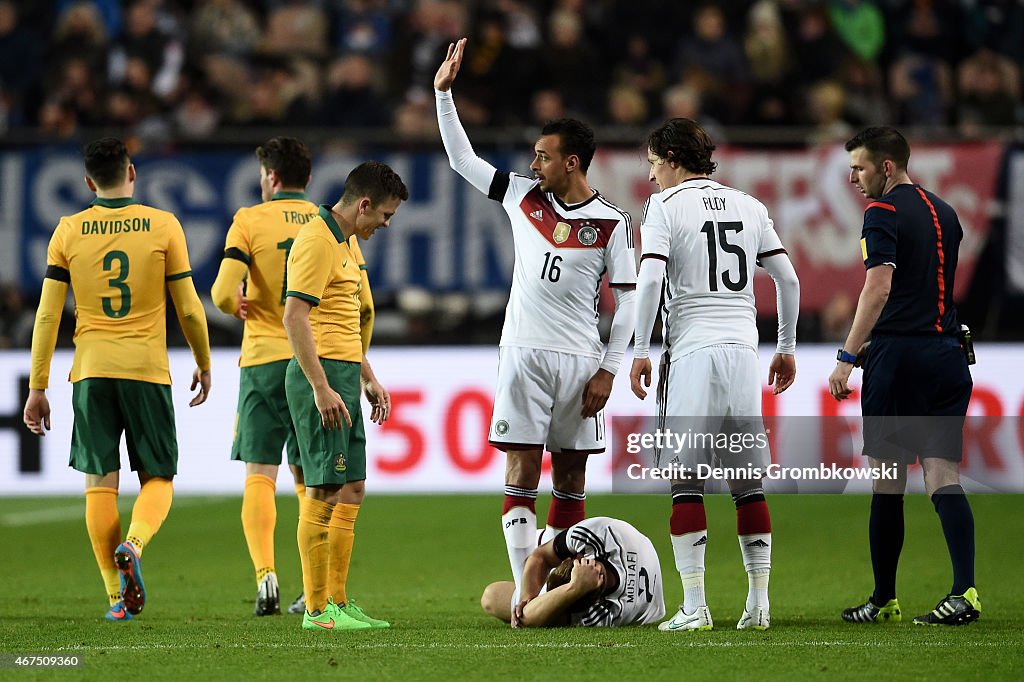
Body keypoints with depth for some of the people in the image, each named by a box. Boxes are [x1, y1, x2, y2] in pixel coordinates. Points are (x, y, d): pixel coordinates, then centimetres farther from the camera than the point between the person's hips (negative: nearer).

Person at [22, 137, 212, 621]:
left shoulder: (69, 231, 3)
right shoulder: (163, 226, -1)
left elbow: (47, 316, 1)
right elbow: (189, 309, 2)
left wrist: (37, 387, 5)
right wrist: (203, 364, 17)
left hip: (91, 372, 1)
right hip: (148, 370, -1)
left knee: (100, 482, 7)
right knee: (158, 478, 8)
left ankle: (117, 596, 3)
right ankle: (134, 544, -22)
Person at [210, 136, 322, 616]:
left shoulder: (250, 220, -4)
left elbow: (223, 292, -13)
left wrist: (237, 306, 8)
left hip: (265, 360, -3)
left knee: (260, 475, 1)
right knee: (308, 479, 10)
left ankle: (265, 574, -17)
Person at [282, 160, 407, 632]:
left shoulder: (347, 242, 19)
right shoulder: (317, 240, -13)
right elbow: (295, 318, -20)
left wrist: (368, 377, 24)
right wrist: (321, 388, -24)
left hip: (343, 378, 10)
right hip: (322, 378, -10)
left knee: (351, 490, 11)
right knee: (325, 492, -10)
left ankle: (338, 602, 15)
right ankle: (316, 610, -8)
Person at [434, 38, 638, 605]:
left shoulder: (611, 222, -2)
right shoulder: (524, 197, 7)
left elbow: (628, 300, 0)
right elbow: (463, 160, 14)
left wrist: (608, 370, -6)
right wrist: (443, 93, 7)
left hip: (581, 362, -1)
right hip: (524, 356, 2)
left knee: (570, 482, 4)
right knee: (521, 478, -5)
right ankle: (525, 594, -7)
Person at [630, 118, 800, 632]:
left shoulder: (666, 206, 0)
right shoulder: (748, 206, 15)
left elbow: (650, 280, -12)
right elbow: (788, 280, 14)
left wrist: (641, 351, -6)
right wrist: (787, 348, 23)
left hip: (692, 352, -4)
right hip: (743, 349, 4)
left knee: (687, 483, -3)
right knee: (748, 483, 8)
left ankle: (694, 606, -8)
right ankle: (758, 603, 6)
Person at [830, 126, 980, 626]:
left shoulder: (884, 212, -8)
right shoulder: (943, 213, 16)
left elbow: (879, 287, -19)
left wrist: (847, 356, -20)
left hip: (899, 354, -6)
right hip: (948, 354, 6)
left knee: (888, 481, 3)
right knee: (942, 477, 0)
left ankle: (883, 599, 10)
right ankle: (965, 590, -17)